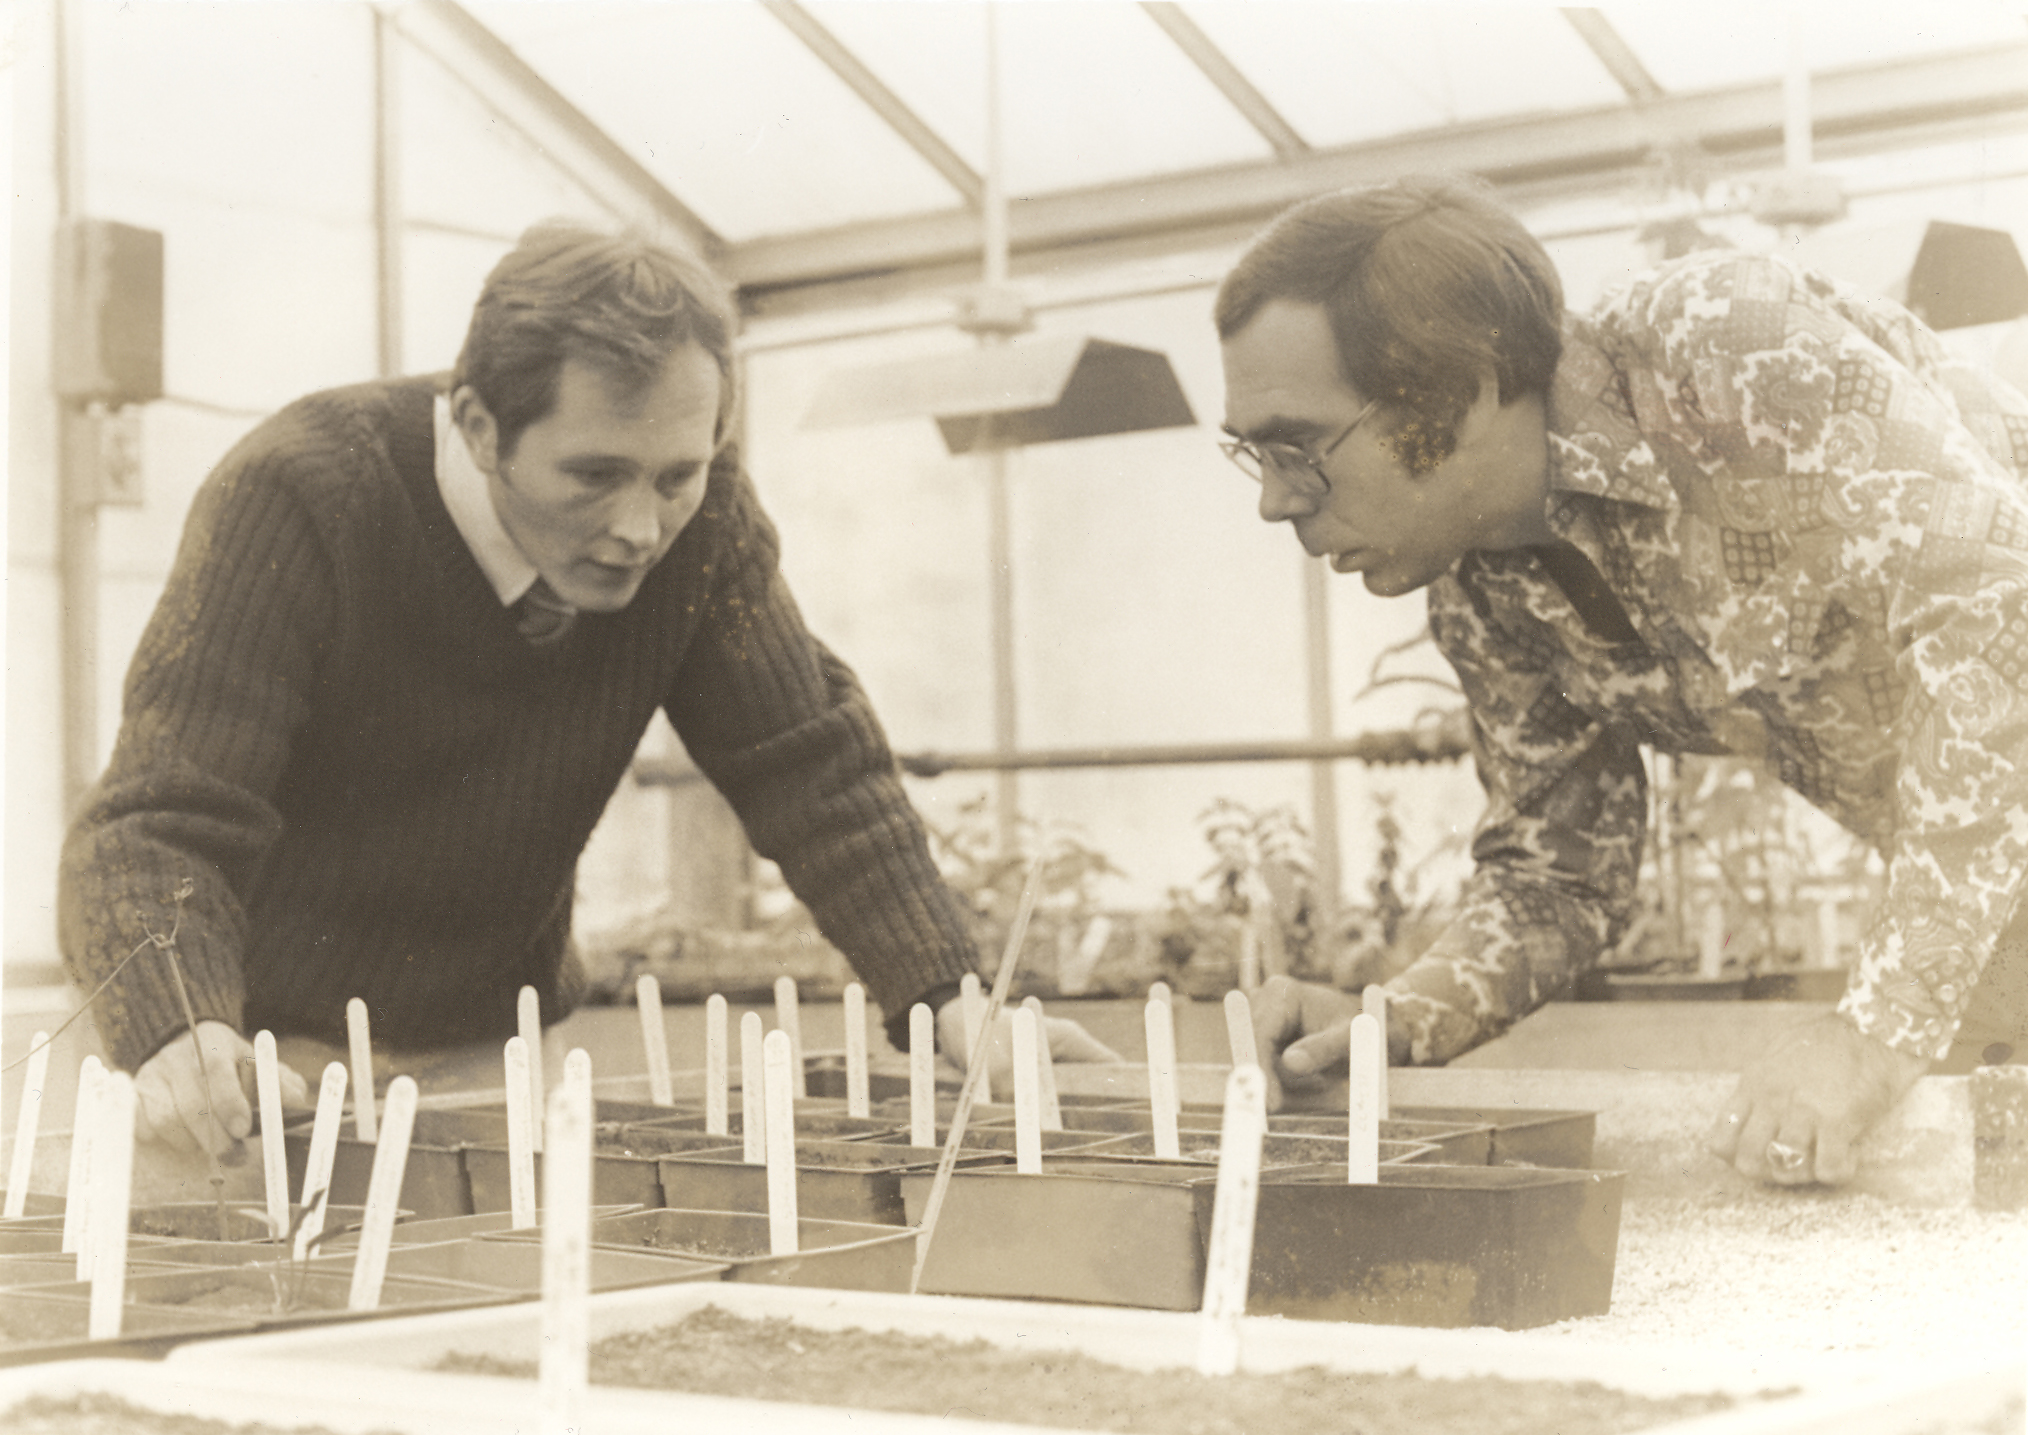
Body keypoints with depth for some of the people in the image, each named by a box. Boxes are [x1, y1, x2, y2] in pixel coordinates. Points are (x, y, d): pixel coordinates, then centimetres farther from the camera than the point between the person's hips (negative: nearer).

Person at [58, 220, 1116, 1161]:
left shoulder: (699, 515, -10)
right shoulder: (296, 498, -23)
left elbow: (808, 763, -5)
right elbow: (161, 826, -27)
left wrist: (942, 997, -19)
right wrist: (182, 1044, -47)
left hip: (502, 1041, 4)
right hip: (277, 1049, -3)